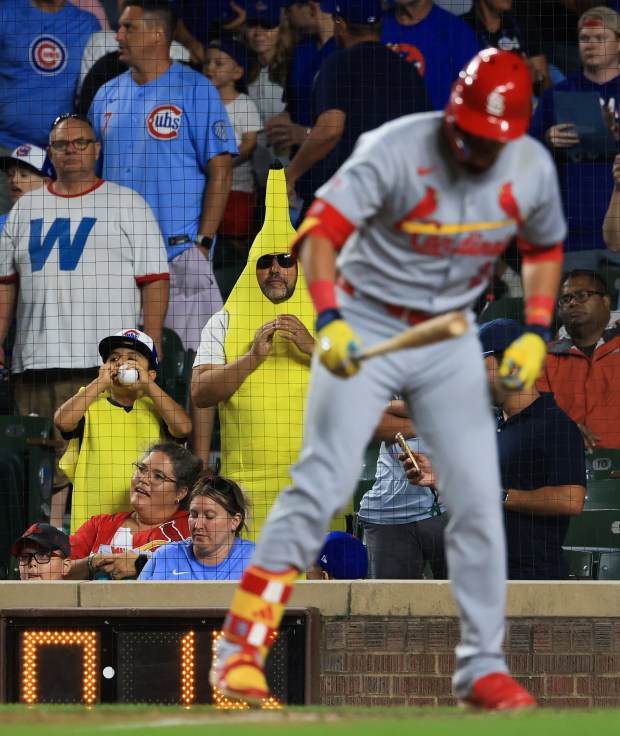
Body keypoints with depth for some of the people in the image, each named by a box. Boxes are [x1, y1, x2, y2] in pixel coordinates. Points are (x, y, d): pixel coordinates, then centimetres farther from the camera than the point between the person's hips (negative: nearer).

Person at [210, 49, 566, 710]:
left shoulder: (532, 169, -6)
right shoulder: (396, 151, -22)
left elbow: (544, 248, 12)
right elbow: (321, 228, -29)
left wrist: (536, 333, -2)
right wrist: (328, 318, -44)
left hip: (450, 340, 4)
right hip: (364, 328, -4)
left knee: (477, 498, -3)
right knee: (320, 485, -13)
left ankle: (482, 666, 9)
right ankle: (238, 650, -10)